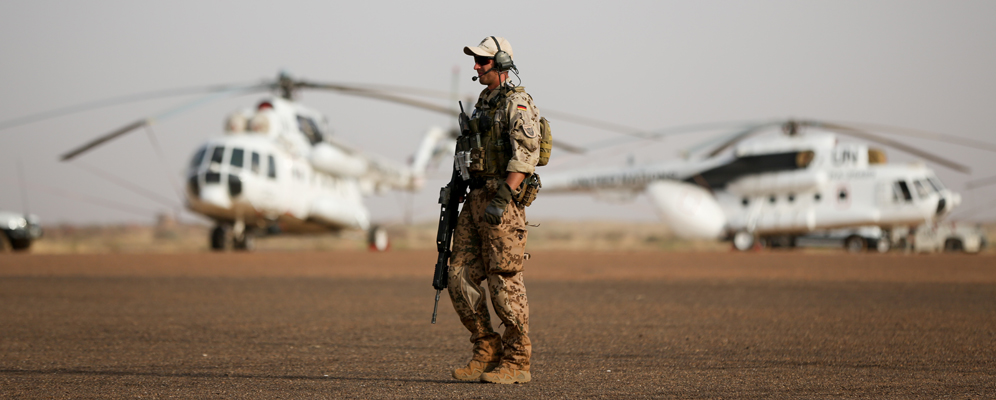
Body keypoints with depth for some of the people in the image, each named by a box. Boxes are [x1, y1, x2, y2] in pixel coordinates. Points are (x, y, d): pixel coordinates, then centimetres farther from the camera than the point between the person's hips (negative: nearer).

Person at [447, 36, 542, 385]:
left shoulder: (517, 103, -10)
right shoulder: (483, 104, 19)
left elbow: (525, 156, -20)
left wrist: (502, 199, -26)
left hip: (503, 202, -9)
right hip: (476, 199, 9)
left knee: (505, 281, -6)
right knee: (461, 277, 4)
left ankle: (517, 362, 0)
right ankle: (487, 352, 12)